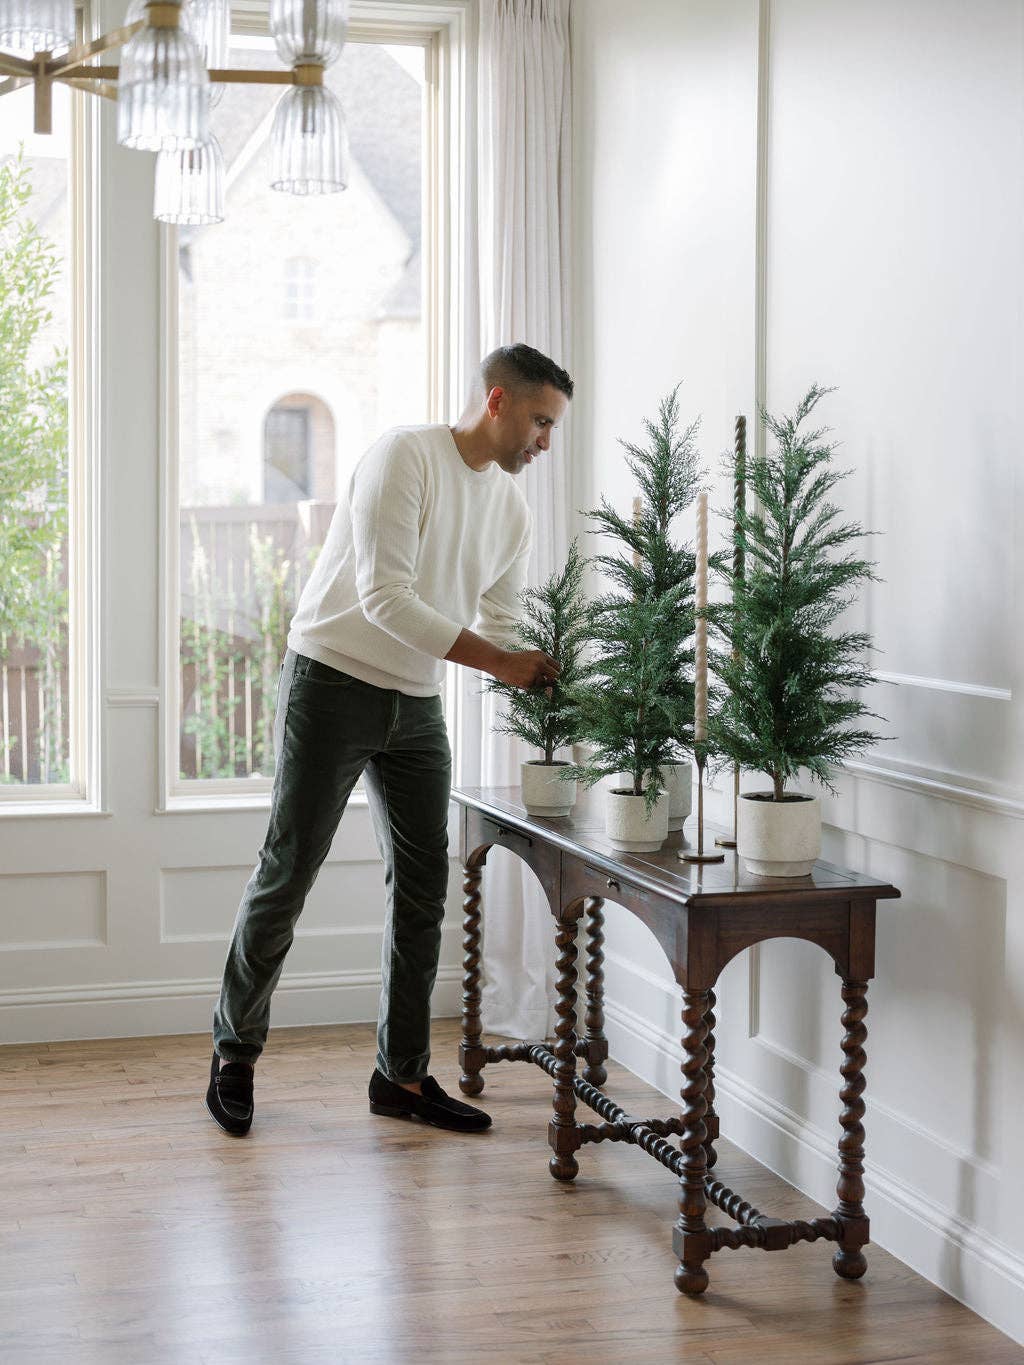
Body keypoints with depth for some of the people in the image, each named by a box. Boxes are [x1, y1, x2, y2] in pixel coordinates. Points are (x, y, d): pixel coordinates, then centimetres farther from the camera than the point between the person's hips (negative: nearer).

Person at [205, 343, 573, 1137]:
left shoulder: (511, 507, 7)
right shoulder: (406, 456, -17)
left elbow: (499, 624, 11)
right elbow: (385, 597, -25)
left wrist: (538, 679, -10)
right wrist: (497, 660, -26)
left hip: (417, 706, 7)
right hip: (334, 684, -7)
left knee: (423, 886, 4)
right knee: (288, 872, -2)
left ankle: (402, 1076, 14)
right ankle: (236, 1051, 15)